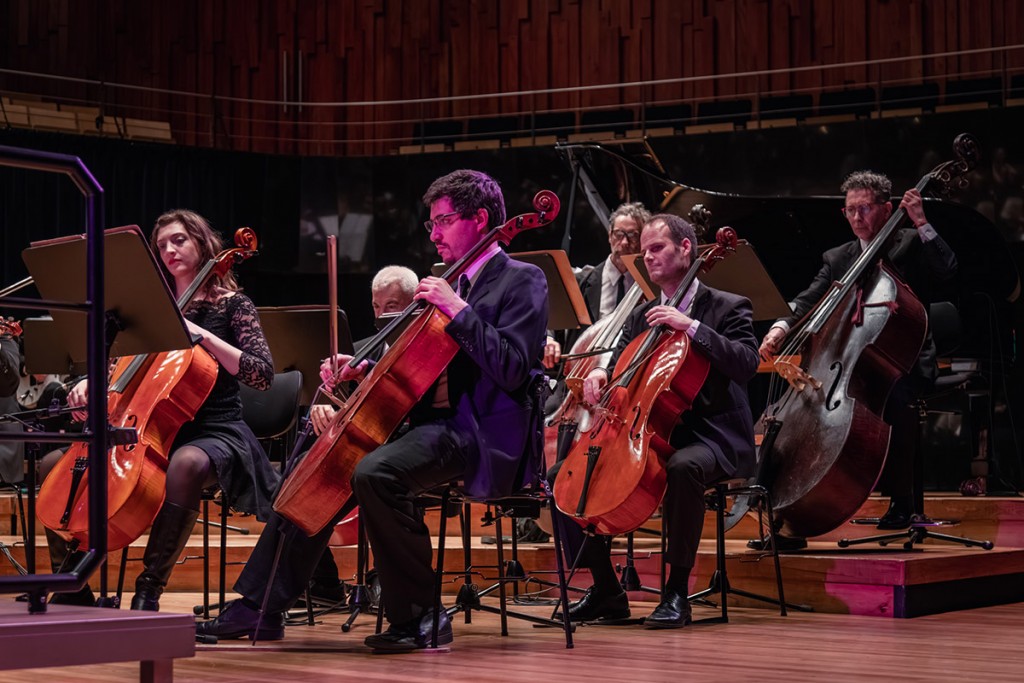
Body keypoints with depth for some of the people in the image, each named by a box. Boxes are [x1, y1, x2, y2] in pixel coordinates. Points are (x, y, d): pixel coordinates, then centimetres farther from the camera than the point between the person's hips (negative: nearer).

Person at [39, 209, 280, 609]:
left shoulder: (232, 305, 1)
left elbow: (262, 373, -12)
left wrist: (203, 335, -19)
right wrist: (91, 383, -5)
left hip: (212, 431, -6)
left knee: (186, 465, -43)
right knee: (54, 465, -9)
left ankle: (149, 590, -35)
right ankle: (72, 588, -3)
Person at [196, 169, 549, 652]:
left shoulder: (522, 281, -5)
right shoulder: (453, 283, 21)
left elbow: (511, 370, -19)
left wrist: (458, 310, -20)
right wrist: (366, 369, 6)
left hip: (482, 435, -10)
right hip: (434, 421, 10)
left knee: (375, 472, -33)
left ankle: (419, 616, -20)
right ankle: (260, 607, 9)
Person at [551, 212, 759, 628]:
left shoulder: (727, 308, 0)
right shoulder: (641, 317, 17)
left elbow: (746, 364, -17)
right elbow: (621, 367, 15)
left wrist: (692, 327, -22)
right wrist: (601, 374, -9)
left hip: (711, 438, -6)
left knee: (682, 467, -42)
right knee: (563, 476, -8)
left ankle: (677, 592, -28)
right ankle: (606, 591, -1)